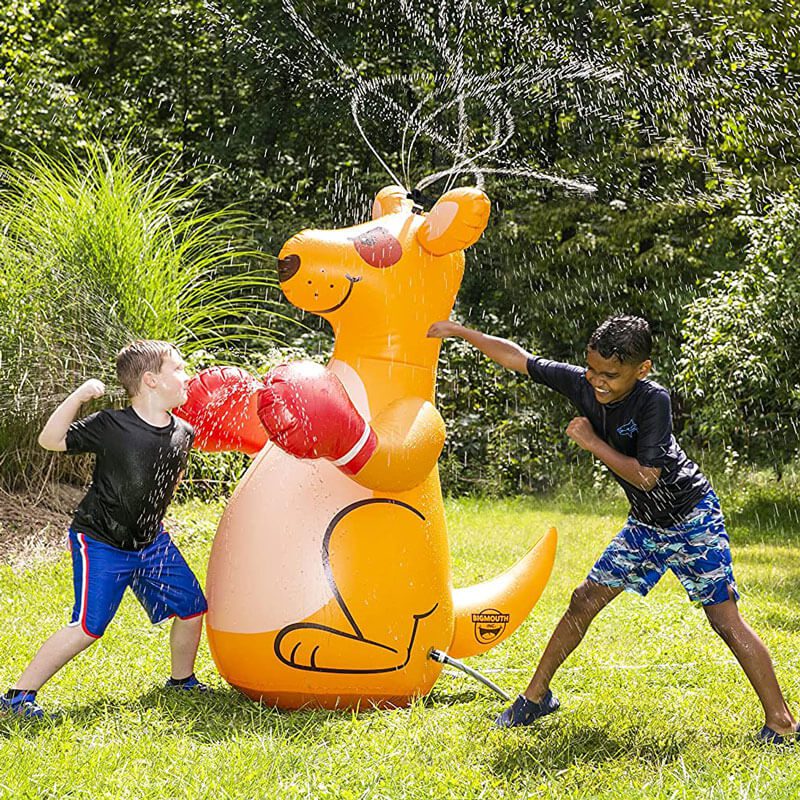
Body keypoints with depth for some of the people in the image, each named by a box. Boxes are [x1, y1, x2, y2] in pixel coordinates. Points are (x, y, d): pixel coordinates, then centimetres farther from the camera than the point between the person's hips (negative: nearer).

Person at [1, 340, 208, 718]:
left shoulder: (182, 433, -1)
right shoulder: (111, 426, -20)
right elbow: (50, 440, -22)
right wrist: (79, 395, -33)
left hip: (150, 541, 7)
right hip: (100, 542, -7)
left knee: (192, 607, 8)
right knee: (89, 626, -15)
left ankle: (182, 680, 33)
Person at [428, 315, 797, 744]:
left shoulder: (654, 400, -26)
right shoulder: (581, 383, -9)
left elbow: (646, 476, -30)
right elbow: (518, 358, 0)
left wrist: (590, 441, -23)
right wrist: (459, 331, 0)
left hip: (691, 516, -6)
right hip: (646, 522, 6)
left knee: (725, 619, -12)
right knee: (585, 600, 6)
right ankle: (536, 696, 18)